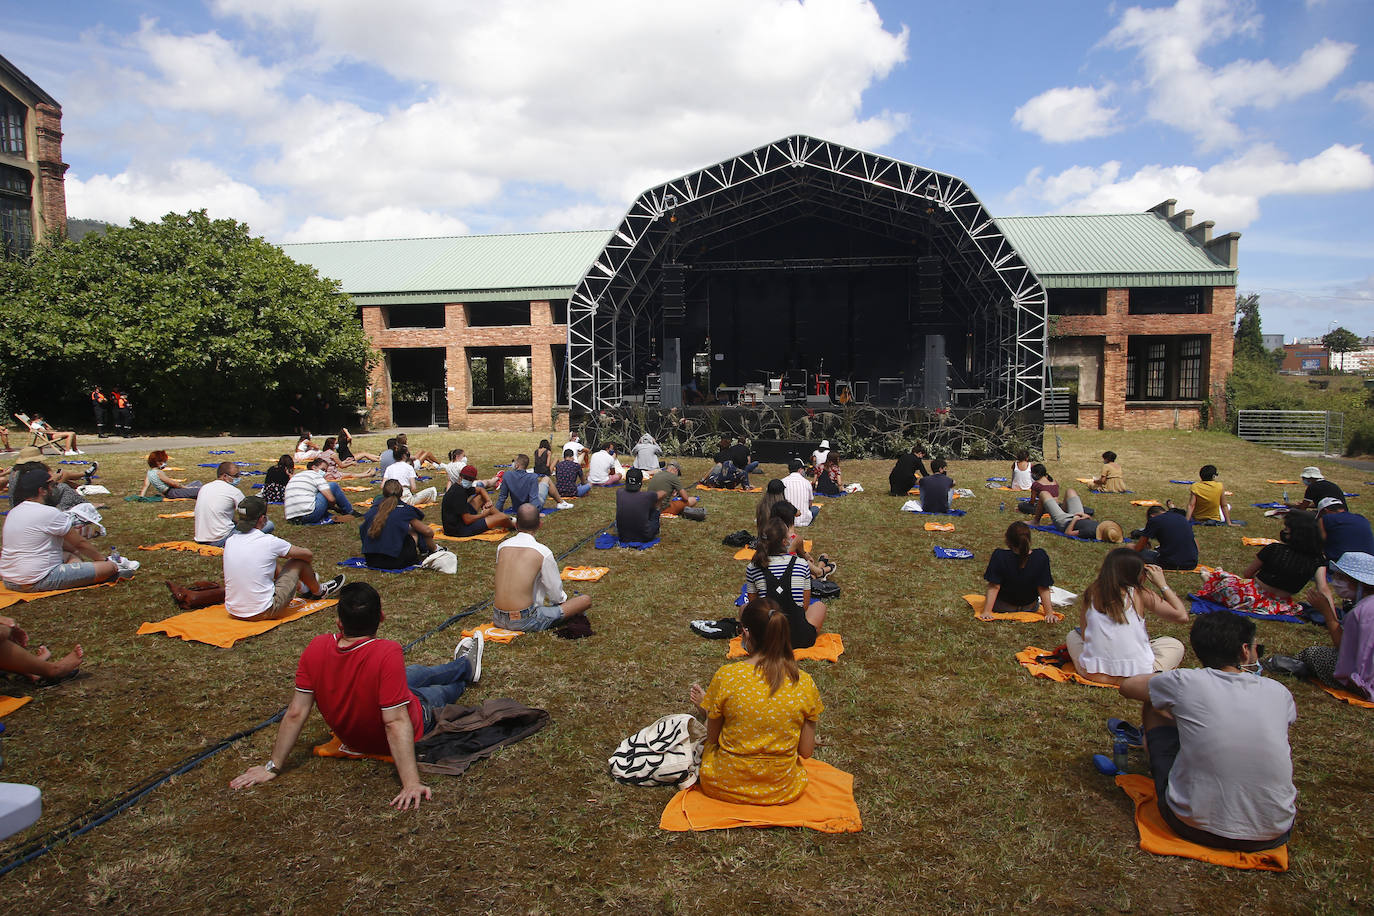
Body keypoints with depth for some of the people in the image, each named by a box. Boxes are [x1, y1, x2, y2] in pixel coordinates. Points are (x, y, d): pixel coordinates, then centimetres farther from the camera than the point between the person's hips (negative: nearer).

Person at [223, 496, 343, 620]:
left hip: (233, 612, 6)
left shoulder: (230, 542, 0)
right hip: (263, 613, -6)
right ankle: (319, 591, 38)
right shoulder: (269, 542, -15)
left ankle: (303, 588, 51)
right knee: (299, 561, 8)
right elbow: (308, 554, 0)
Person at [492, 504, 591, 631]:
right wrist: (563, 598, 22)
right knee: (586, 600, 1)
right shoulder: (543, 552, -10)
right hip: (523, 622, -5)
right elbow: (556, 594, -3)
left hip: (498, 619, 6)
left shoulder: (502, 546, 4)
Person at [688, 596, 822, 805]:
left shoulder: (726, 676, -20)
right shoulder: (805, 684, -14)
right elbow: (806, 751, -5)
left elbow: (712, 738, -6)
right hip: (783, 789, 0)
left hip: (724, 785, 0)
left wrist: (704, 706, 14)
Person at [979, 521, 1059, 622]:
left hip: (1002, 607, -2)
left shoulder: (999, 556, -25)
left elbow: (994, 586, -23)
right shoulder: (1041, 557, -20)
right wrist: (1049, 613, -8)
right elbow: (1044, 588, -15)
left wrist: (986, 611, -19)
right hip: (1030, 608, 2)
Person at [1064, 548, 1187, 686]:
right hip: (1135, 675, -2)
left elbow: (1084, 635, 3)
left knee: (1073, 634, 31)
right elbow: (1182, 616, -4)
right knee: (1176, 646, 23)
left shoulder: (1091, 593, 0)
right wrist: (1162, 584, 4)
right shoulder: (1140, 594, -9)